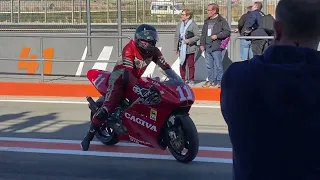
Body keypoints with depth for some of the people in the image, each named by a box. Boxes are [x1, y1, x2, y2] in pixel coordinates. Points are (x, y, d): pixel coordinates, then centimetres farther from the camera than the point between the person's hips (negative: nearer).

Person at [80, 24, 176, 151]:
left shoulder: (153, 51, -8)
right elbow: (127, 72, -35)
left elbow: (166, 67, -9)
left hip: (136, 79, 7)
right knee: (107, 108, -20)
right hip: (120, 77, -7)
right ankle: (89, 136, -11)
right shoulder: (130, 49, -27)